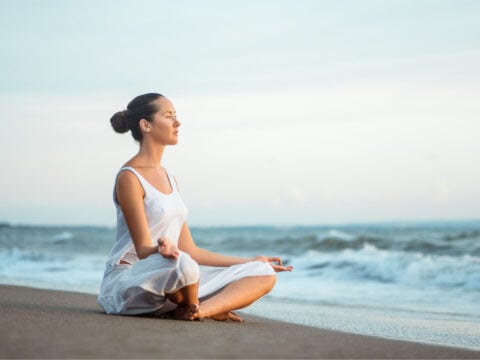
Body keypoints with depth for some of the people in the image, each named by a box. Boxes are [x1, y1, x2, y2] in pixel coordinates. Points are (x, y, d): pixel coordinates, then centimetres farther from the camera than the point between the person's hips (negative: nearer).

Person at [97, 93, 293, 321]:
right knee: (182, 263, -42)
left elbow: (190, 250, 17)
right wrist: (163, 251, -40)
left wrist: (252, 262, 23)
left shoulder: (168, 178, 17)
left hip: (168, 280, 8)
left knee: (263, 274, -1)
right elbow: (143, 249, -15)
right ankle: (201, 307, -10)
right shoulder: (129, 178, -9)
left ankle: (201, 309, -23)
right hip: (128, 280, -8)